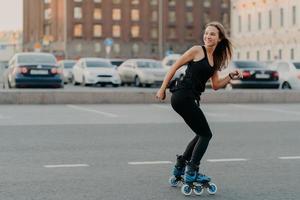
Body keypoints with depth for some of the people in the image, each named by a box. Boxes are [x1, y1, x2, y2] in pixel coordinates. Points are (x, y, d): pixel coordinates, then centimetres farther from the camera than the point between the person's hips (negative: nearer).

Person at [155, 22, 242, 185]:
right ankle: (191, 173, -3)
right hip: (183, 96, -8)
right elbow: (175, 67, -5)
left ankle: (180, 167, 27)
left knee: (202, 134, 18)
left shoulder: (216, 59, 17)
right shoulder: (197, 50, -6)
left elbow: (215, 85, 18)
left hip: (191, 99, 8)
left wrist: (231, 76, 3)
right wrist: (162, 89, -5)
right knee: (206, 134, -5)